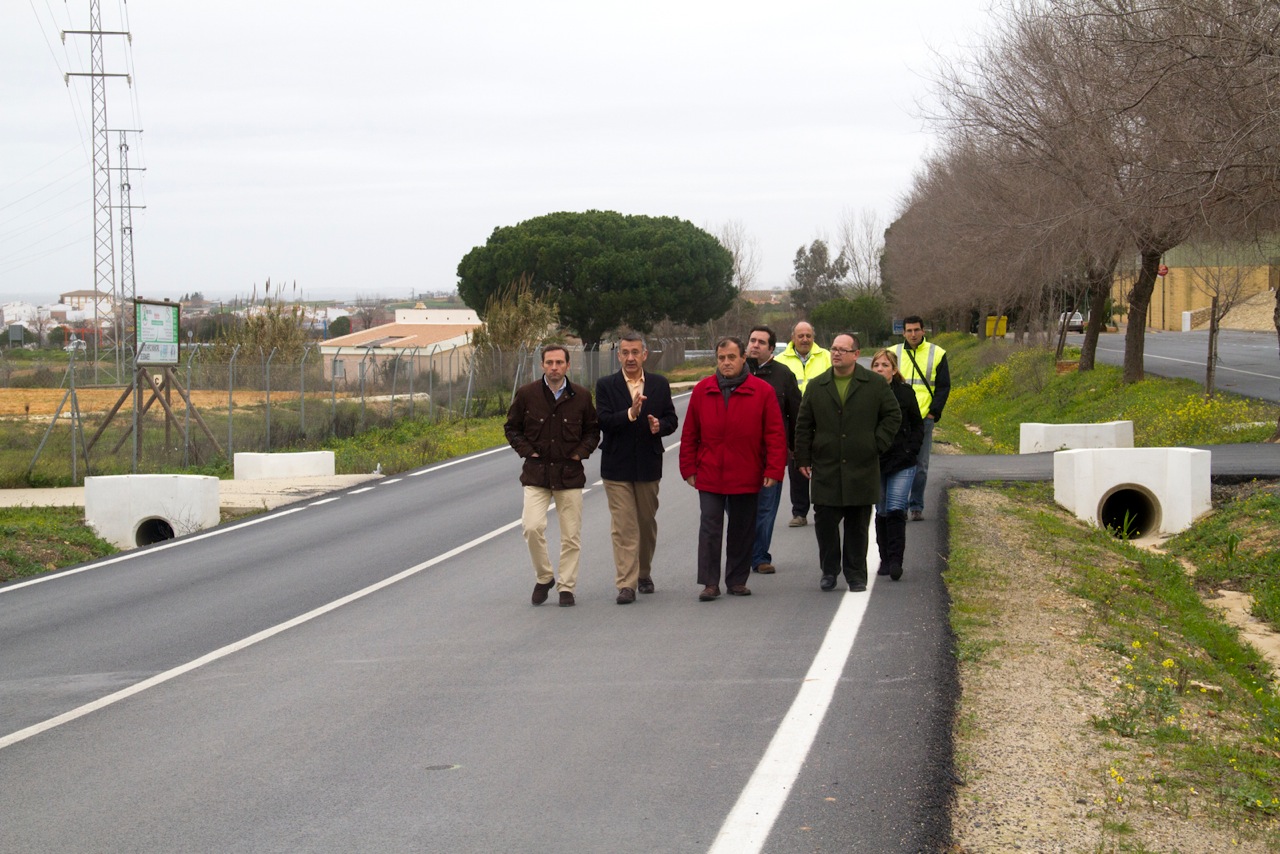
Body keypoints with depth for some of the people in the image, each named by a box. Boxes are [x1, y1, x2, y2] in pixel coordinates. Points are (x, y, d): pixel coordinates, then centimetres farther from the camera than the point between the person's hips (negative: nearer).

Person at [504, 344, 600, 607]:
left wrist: (581, 452, -1)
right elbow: (511, 427, 10)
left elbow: (593, 430, 14)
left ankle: (567, 587, 14)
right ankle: (543, 577, 6)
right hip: (536, 474, -1)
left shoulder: (581, 396, 2)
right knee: (532, 527, -15)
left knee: (570, 535, 2)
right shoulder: (526, 394, -1)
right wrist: (527, 450, -2)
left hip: (570, 474, 1)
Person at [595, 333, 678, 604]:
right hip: (617, 467, -2)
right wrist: (630, 414, -28)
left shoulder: (659, 384, 5)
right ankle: (626, 584, -7)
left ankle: (644, 573, 32)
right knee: (623, 527, -6)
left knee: (647, 522, 14)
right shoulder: (606, 385, -2)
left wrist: (659, 426, -16)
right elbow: (603, 421, -13)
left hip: (648, 465, 2)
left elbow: (672, 419, 6)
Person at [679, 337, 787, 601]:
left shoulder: (762, 391, -2)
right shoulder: (702, 391, 3)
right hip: (709, 477, 0)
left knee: (742, 530, 9)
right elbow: (689, 434, 8)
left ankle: (737, 581, 19)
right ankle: (710, 583, -2)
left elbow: (775, 434, -3)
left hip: (746, 477, 0)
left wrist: (773, 470, -9)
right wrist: (689, 468, 4)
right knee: (710, 528, -4)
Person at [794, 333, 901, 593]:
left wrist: (877, 443, -2)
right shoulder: (816, 386, 8)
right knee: (825, 521, -2)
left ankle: (856, 575, 13)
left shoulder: (875, 385, 3)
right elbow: (804, 425, 10)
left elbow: (893, 415, 7)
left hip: (862, 470, -1)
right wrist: (803, 458, 4)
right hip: (826, 469, 1)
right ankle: (829, 571, 13)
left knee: (858, 525, 5)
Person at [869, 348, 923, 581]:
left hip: (902, 463, -1)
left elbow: (918, 425, 9)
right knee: (882, 512, 9)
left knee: (895, 510, -12)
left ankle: (895, 560, -11)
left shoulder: (905, 393, 1)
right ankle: (885, 559, 19)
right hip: (873, 463, 1)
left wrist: (911, 450, -2)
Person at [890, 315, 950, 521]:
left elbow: (944, 386, 6)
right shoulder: (892, 353, 8)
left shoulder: (937, 354, 6)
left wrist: (934, 412, -4)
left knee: (920, 466, 2)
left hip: (924, 418, -1)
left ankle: (917, 506, 8)